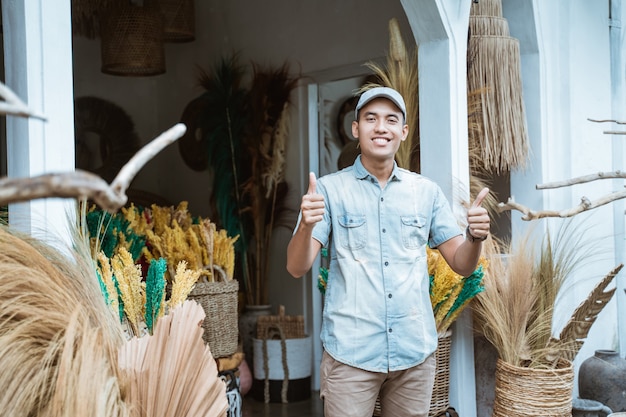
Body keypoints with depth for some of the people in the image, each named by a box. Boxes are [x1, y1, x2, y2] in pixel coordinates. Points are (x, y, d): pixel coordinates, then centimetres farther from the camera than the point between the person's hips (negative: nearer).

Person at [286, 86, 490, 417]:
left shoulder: (427, 191, 7)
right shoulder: (330, 189, -1)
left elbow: (462, 265, 8)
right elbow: (297, 268, -6)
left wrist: (475, 237, -14)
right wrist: (306, 225, -27)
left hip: (416, 351, 3)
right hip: (351, 352, -2)